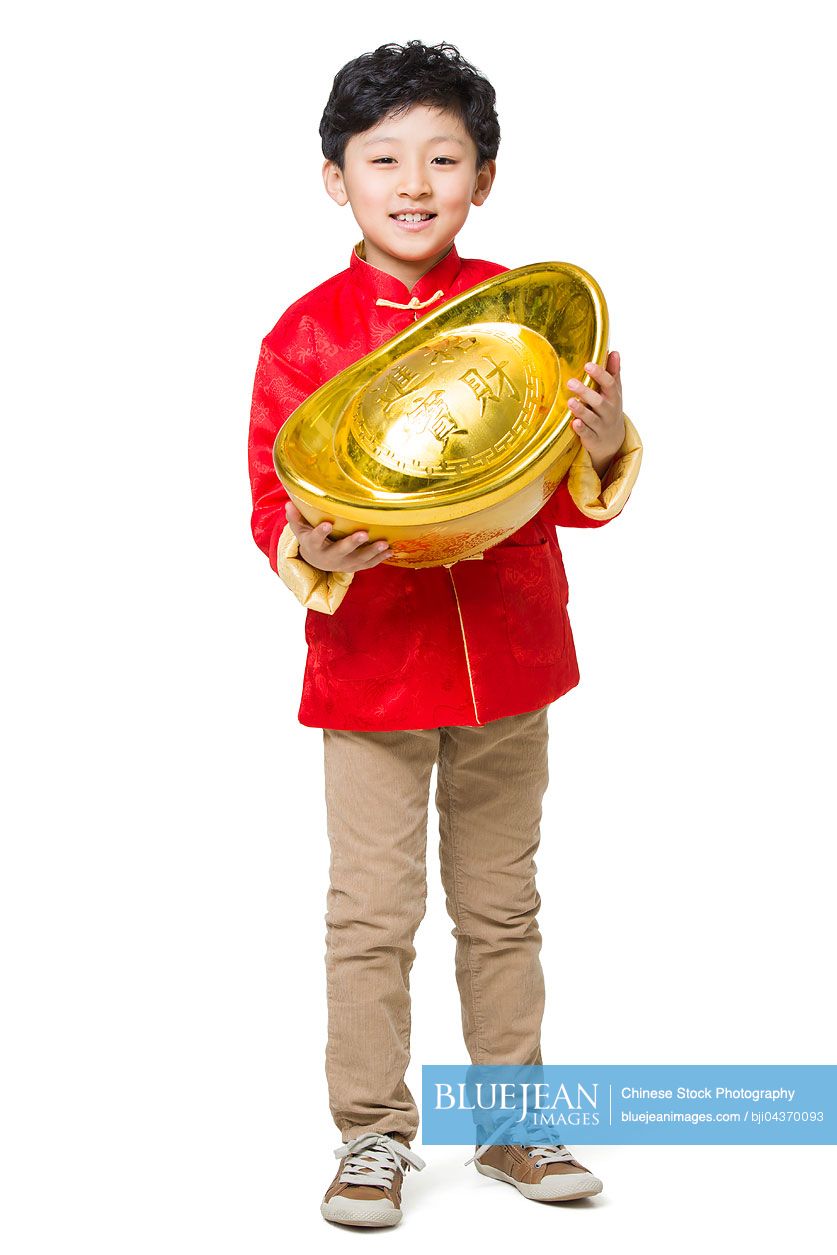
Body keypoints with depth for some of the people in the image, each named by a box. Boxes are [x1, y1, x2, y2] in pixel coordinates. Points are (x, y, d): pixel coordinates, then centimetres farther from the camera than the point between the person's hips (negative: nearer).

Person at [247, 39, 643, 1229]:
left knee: (503, 906, 14)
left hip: (508, 654, 2)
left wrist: (604, 449, -18)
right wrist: (311, 546, -24)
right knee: (373, 912, 4)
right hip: (370, 664, -2)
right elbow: (274, 501, -3)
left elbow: (567, 493, 3)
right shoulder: (306, 333, -4)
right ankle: (373, 1133, 19)